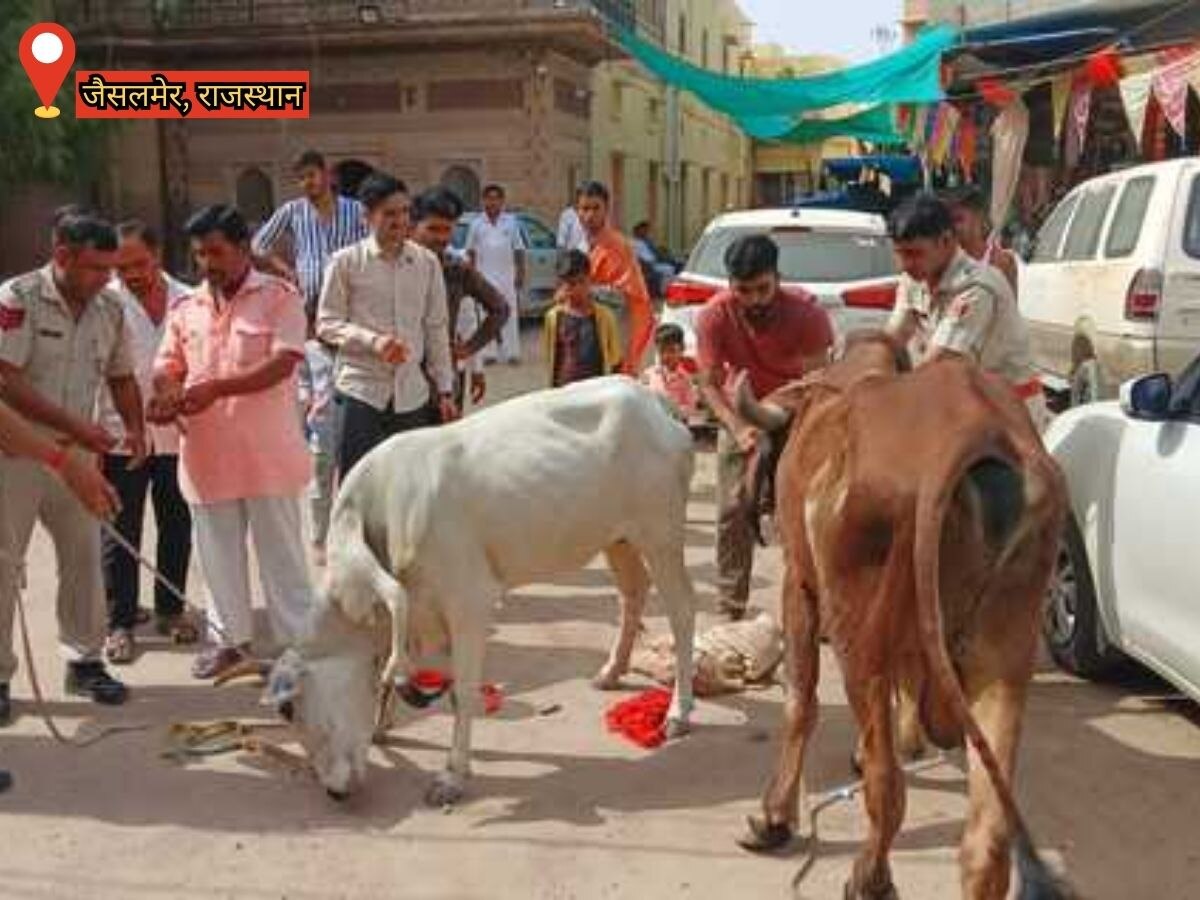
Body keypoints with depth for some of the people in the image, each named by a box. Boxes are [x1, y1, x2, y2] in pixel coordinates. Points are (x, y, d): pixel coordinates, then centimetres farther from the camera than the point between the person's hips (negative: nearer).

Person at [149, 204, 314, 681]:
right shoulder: (186, 307, 11)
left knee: (281, 553, 4)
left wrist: (215, 388, -24)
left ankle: (298, 641, 15)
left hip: (265, 451, -5)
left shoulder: (279, 297, -5)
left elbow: (282, 363, -16)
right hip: (206, 453, 5)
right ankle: (229, 637, 30)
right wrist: (166, 393, -15)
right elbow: (168, 366, 9)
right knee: (218, 553, 15)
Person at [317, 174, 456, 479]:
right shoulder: (346, 262, -3)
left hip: (412, 393, 3)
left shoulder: (427, 263, 6)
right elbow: (326, 324, -1)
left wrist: (445, 390, 9)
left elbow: (437, 329, 10)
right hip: (360, 390, -3)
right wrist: (373, 340, -17)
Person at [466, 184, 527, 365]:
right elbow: (471, 252, 8)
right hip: (485, 277, 0)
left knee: (510, 315, -1)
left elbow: (519, 250, 6)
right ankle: (489, 352, 3)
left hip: (507, 276, 0)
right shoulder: (476, 224, 5)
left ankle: (511, 352, 1)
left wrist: (520, 274, 2)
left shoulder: (511, 222, 5)